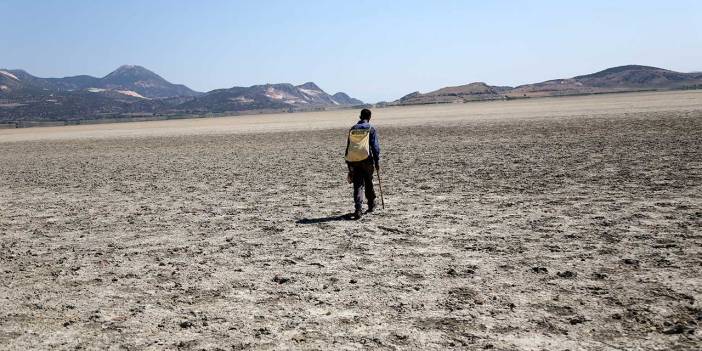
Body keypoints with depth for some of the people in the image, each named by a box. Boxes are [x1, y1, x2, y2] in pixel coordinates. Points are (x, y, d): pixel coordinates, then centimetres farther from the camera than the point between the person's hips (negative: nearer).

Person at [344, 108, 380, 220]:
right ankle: (371, 205, 31)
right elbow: (375, 146, -4)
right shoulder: (371, 129, 1)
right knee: (368, 182, 16)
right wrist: (377, 161, 0)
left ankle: (358, 209, -13)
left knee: (358, 185, 1)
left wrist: (348, 164, 22)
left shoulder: (352, 129, 14)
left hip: (353, 160, 2)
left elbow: (348, 147, 16)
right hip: (366, 159, -2)